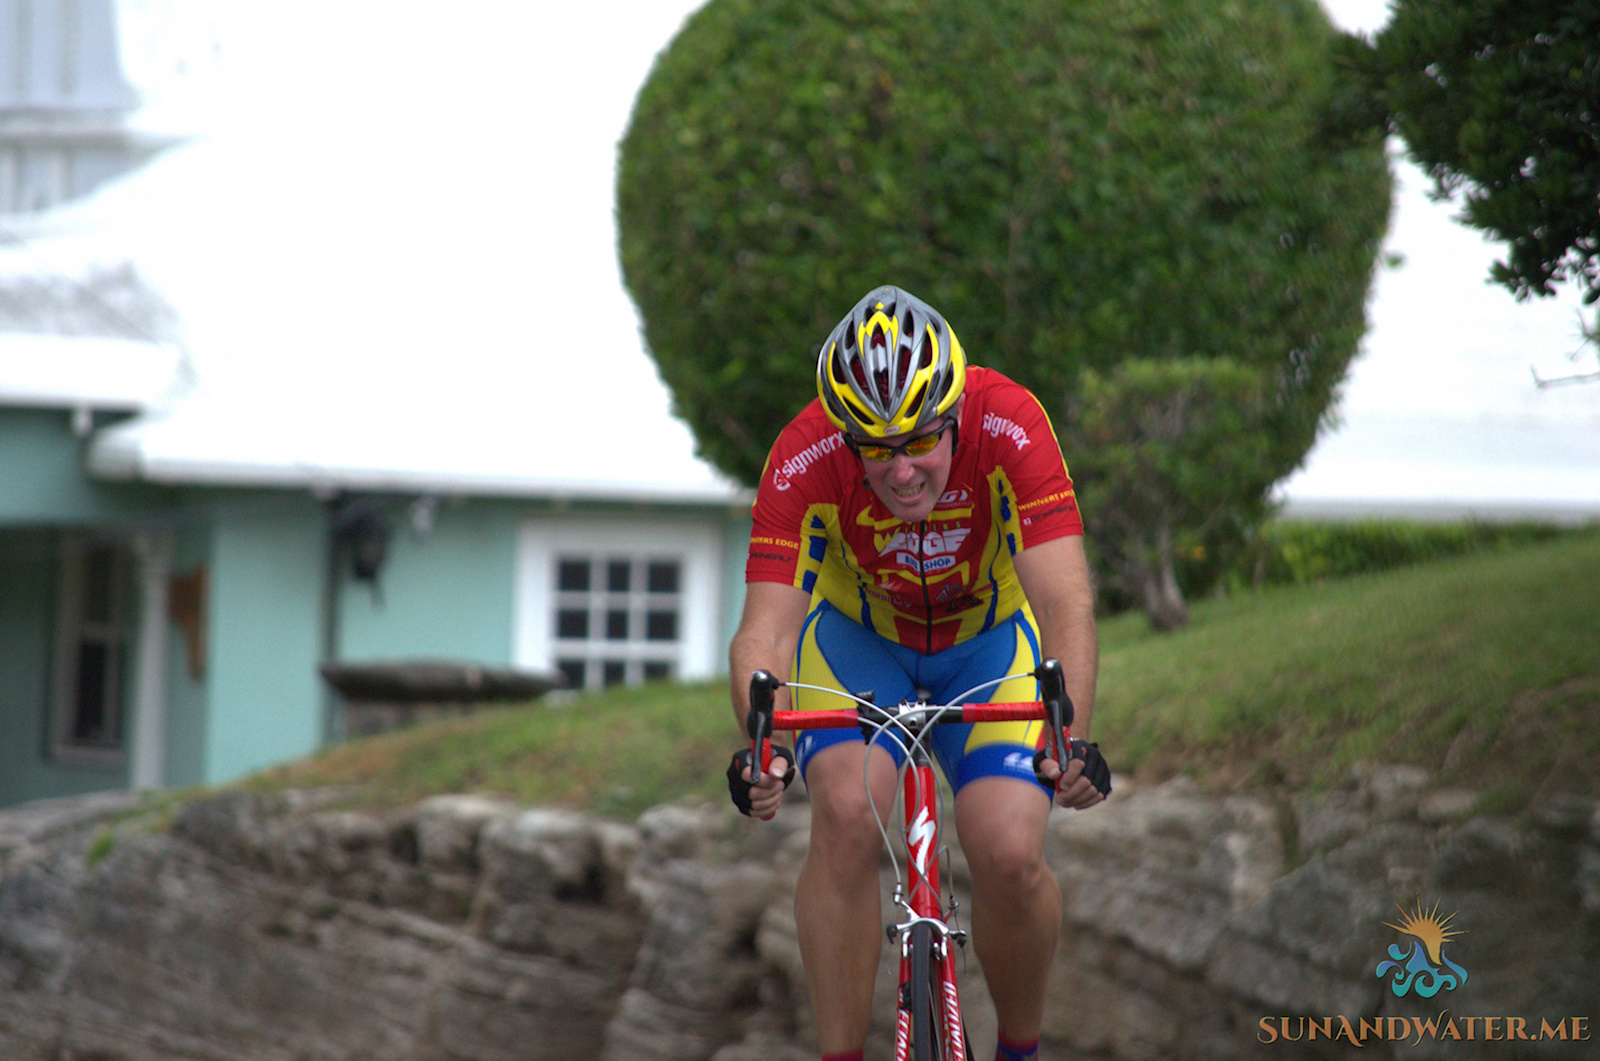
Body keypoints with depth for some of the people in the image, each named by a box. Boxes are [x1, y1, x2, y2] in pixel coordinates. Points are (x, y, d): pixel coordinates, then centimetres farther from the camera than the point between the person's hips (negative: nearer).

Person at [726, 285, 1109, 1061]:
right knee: (846, 816, -27)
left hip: (988, 642, 0)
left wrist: (1070, 739, -56)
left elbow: (1064, 600, -41)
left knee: (1010, 859, -17)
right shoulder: (804, 460, -32)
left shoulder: (1009, 426, -34)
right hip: (859, 639, 0)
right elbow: (767, 625, -36)